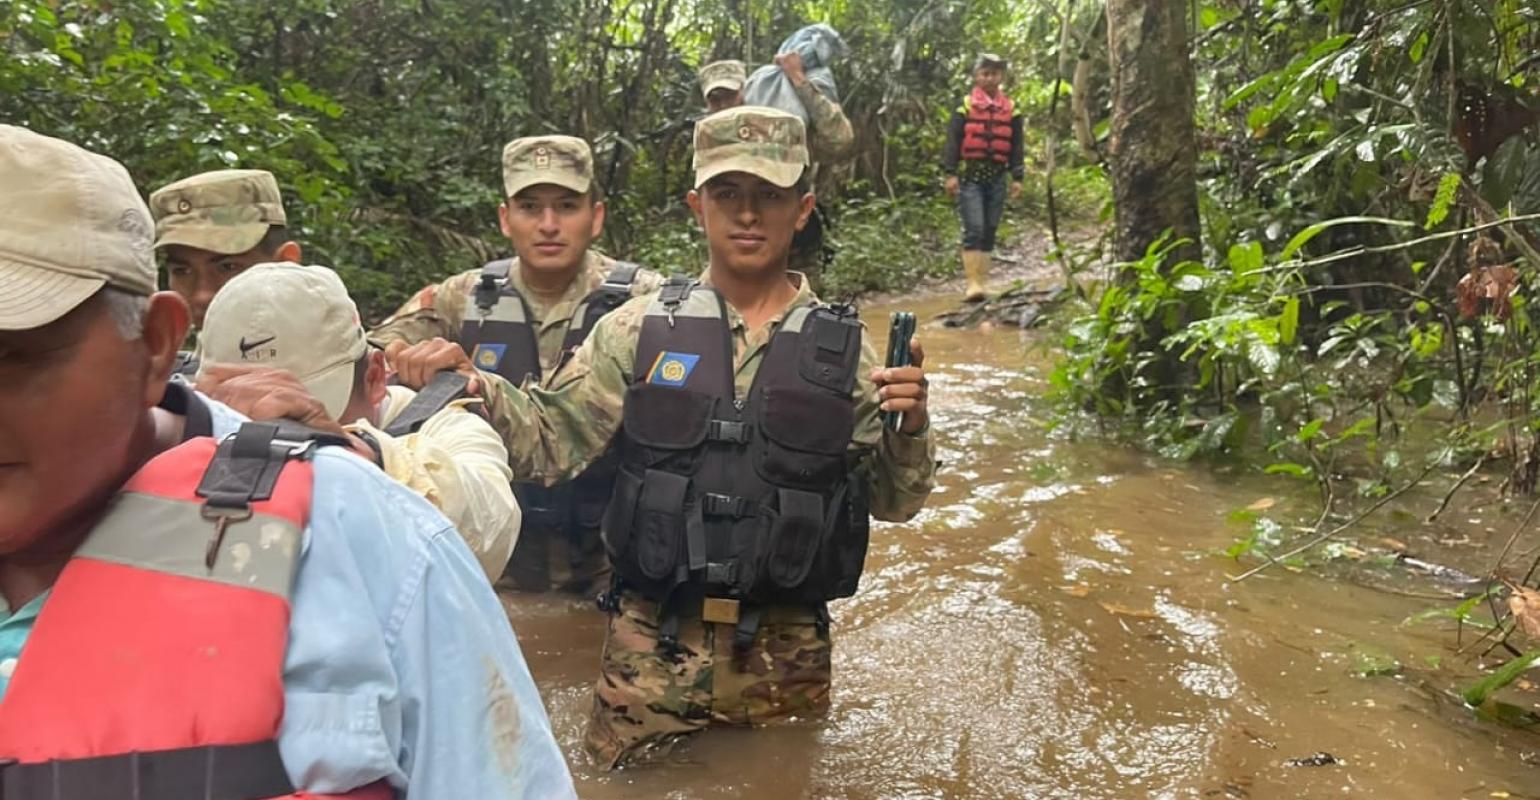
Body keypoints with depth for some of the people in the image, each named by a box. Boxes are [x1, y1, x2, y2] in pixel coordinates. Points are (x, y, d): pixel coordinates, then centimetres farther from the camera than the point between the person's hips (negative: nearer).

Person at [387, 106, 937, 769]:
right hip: (652, 643, 0)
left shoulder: (841, 347, -1)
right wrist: (470, 384, -16)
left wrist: (908, 427, -15)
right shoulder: (641, 329, -1)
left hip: (787, 654, 1)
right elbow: (552, 440, 0)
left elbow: (892, 502, 4)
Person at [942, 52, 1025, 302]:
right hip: (969, 175, -4)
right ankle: (973, 283, -15)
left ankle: (983, 282, 14)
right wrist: (950, 173, -8)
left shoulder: (1010, 109, 11)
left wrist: (1017, 177, 6)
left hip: (997, 176, 4)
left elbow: (1016, 146, 12)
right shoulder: (965, 106, 2)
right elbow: (953, 140, -1)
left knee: (990, 230, 7)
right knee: (974, 229, -13)